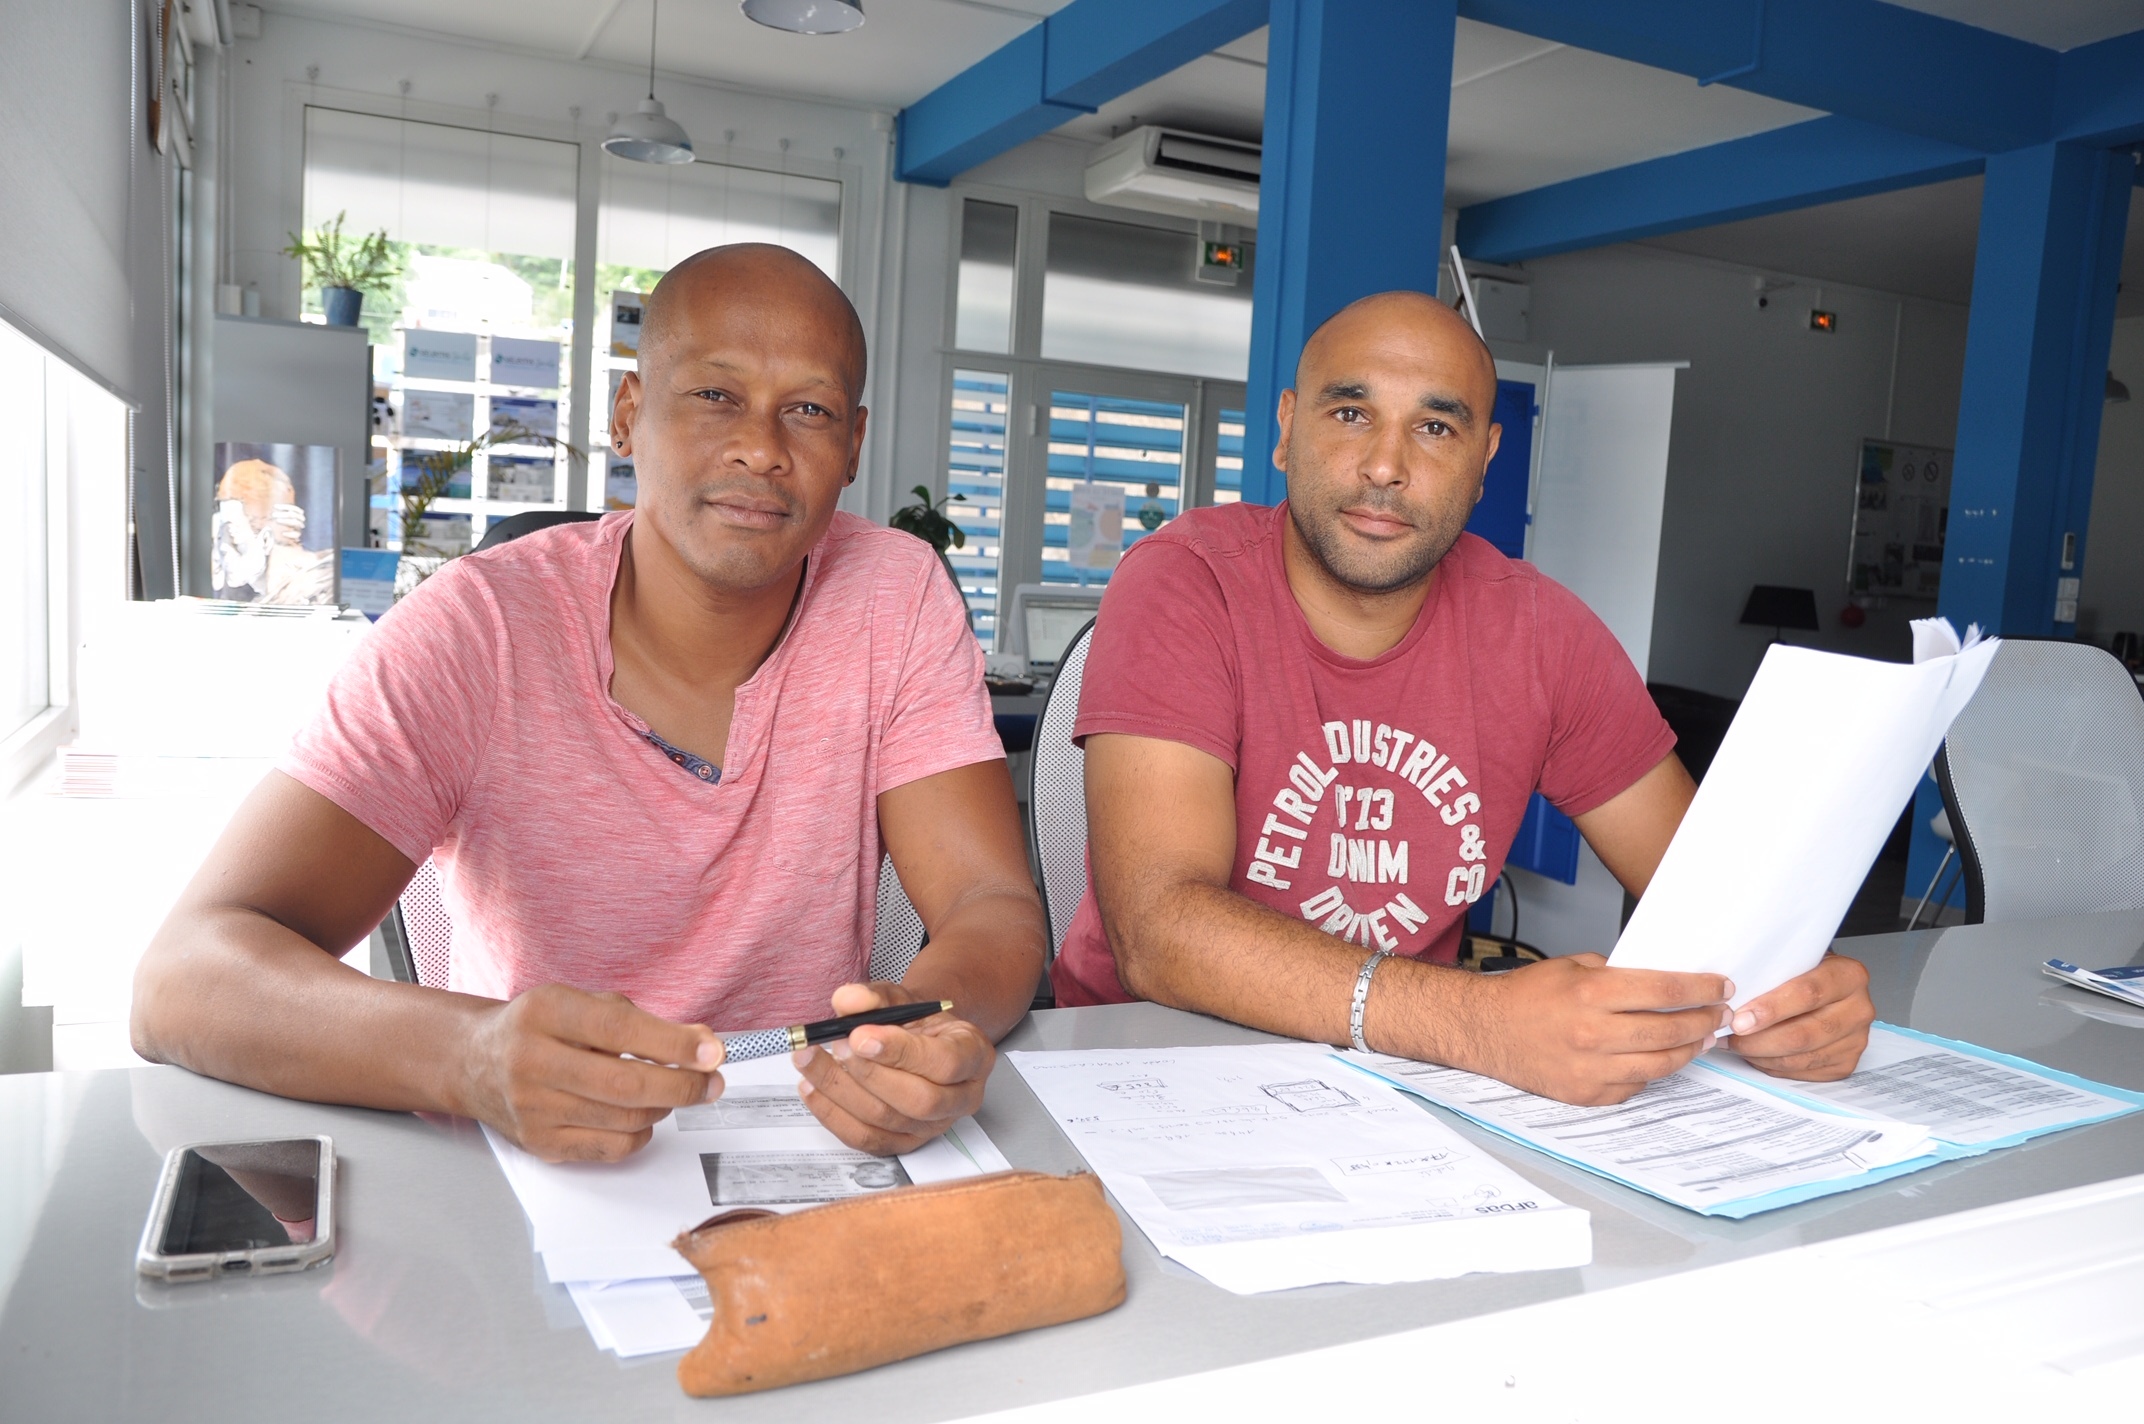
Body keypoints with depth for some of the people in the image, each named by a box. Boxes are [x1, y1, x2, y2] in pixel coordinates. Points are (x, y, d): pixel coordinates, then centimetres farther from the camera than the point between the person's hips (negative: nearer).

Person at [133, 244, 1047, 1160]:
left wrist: (933, 1032, -35)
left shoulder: (898, 598, -6)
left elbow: (997, 909, -11)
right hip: (527, 1162, -1)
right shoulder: (475, 631, -12)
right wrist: (469, 1056, -40)